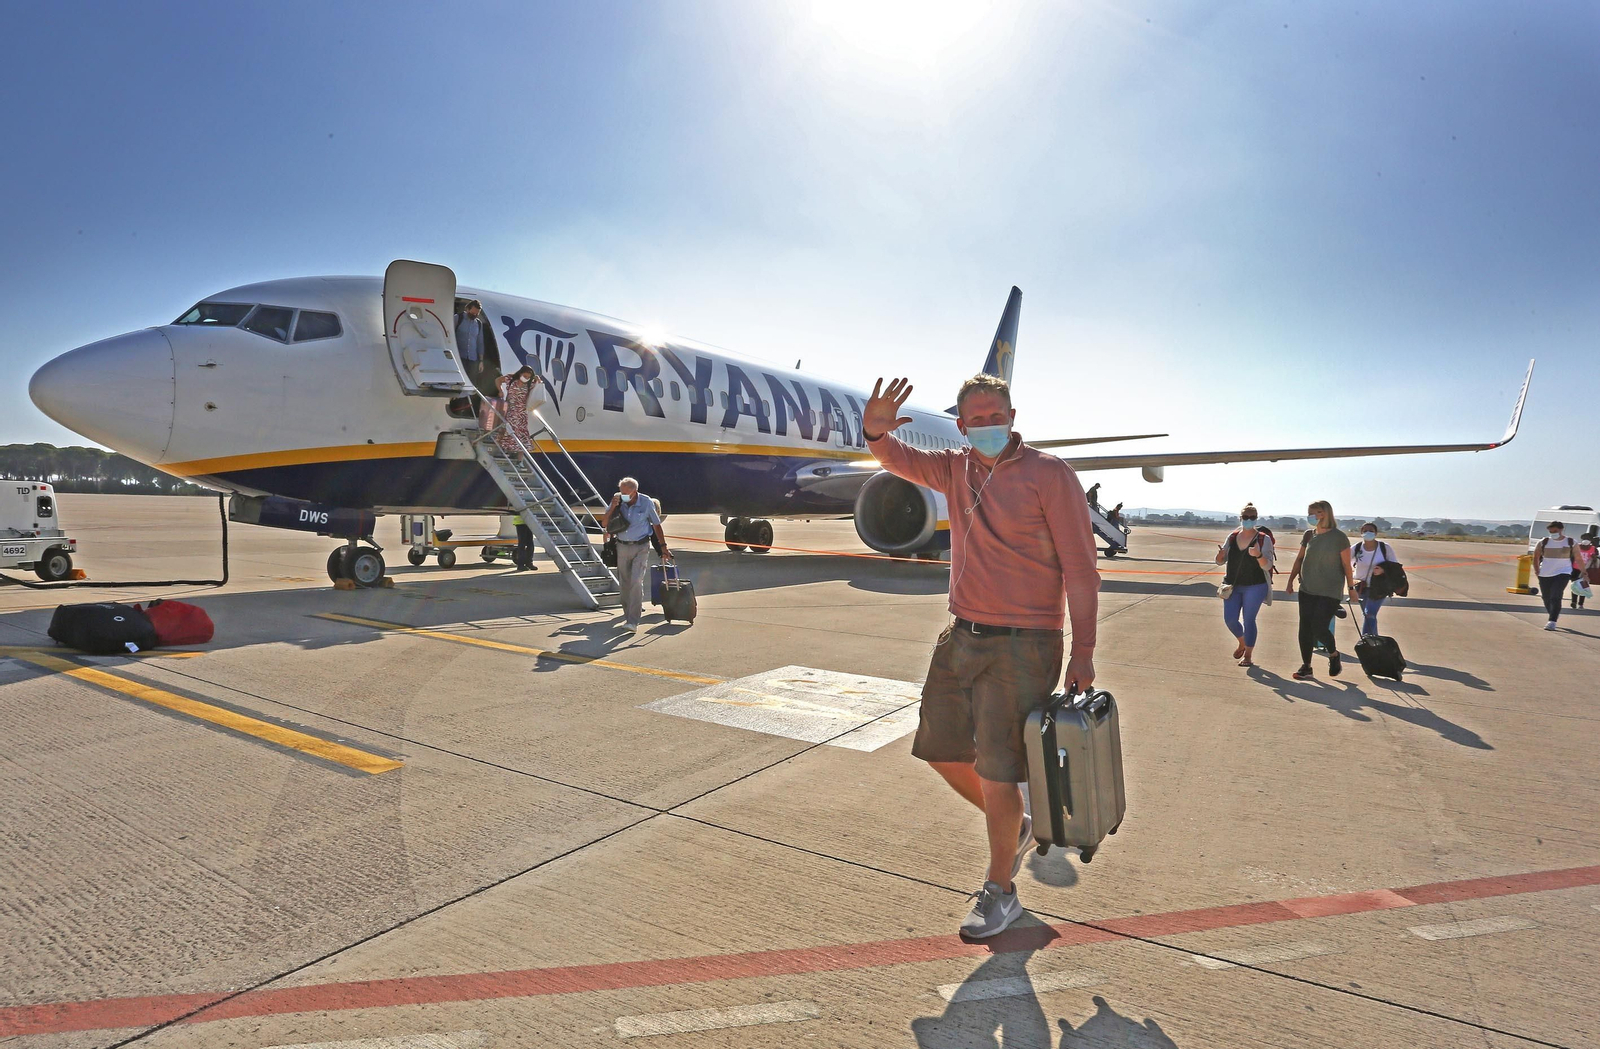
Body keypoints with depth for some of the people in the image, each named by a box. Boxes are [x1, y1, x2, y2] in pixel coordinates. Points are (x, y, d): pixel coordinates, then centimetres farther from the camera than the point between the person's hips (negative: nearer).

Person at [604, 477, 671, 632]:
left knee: (636, 581, -14)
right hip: (622, 547, 3)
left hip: (641, 547, -3)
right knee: (625, 583, 10)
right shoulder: (617, 502, -3)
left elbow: (656, 525, 2)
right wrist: (613, 508, -19)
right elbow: (604, 524, -4)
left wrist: (663, 547, 3)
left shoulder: (647, 503, -8)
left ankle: (633, 621, -14)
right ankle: (628, 613, 28)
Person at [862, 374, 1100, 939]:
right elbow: (895, 457, 3)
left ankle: (1000, 893, 22)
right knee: (941, 749, 16)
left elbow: (1079, 568, -10)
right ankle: (1013, 826, 41)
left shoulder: (1049, 474, -9)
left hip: (1023, 645, -7)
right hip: (962, 636, 7)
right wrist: (876, 430, -22)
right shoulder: (956, 469, 9)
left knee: (996, 774, 0)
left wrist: (1083, 652, -14)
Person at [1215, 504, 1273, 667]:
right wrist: (1220, 554, -14)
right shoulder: (1232, 537, 4)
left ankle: (1248, 655, 12)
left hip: (1255, 587, -4)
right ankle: (1242, 643, 32)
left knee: (1249, 620, -1)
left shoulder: (1264, 539, -6)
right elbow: (1220, 561, 9)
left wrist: (1258, 555, -32)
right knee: (1230, 619, 3)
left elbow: (1267, 566, -11)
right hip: (1233, 586, 4)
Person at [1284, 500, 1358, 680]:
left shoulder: (1339, 537, -7)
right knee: (1305, 628, 3)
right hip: (1307, 590, 5)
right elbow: (1299, 559, 14)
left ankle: (1333, 655, 20)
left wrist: (1351, 587, -1)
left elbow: (1346, 564, -3)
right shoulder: (1309, 535, 6)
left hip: (1329, 592, -5)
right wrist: (1291, 580, 11)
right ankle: (1306, 666, 12)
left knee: (1319, 627, -10)